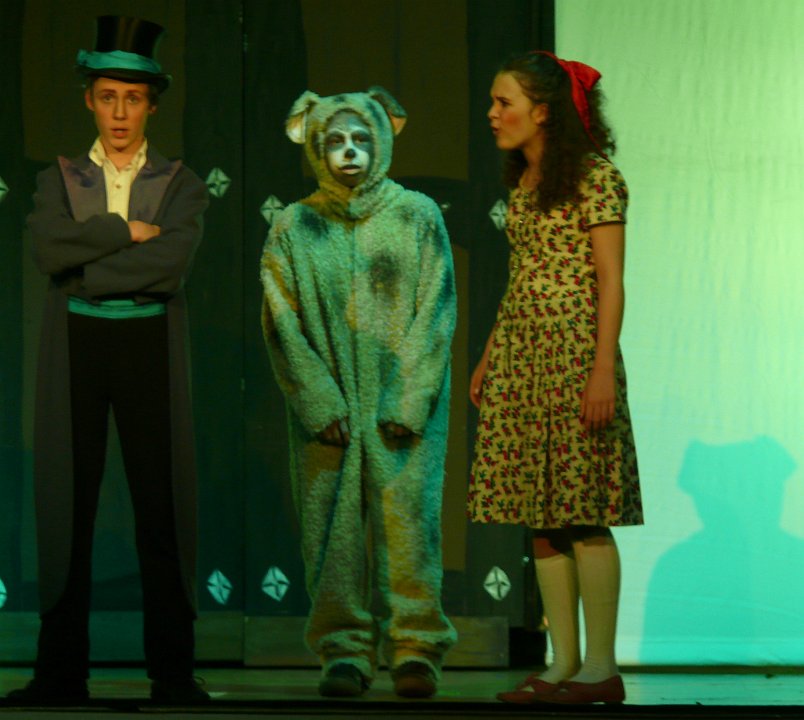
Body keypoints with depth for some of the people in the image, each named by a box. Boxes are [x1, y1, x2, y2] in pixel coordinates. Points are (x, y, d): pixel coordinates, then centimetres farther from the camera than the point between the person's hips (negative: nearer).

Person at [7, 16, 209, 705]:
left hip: (151, 346, -1)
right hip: (77, 346, 1)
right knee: (70, 500, 1)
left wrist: (85, 268, -11)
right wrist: (126, 230, -9)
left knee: (162, 502, -1)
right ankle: (62, 669, 4)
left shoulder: (181, 184, 7)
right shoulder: (60, 180, 10)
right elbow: (49, 248, -10)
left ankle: (172, 668, 4)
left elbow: (174, 261, -12)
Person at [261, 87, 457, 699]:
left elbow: (437, 312, -1)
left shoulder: (418, 216, 2)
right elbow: (283, 325, 1)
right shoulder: (295, 227, 5)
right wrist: (321, 403, -9)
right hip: (327, 404, 1)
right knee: (333, 523, -1)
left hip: (404, 400, -1)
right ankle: (345, 652, 5)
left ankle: (415, 649, 0)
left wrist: (409, 403, -9)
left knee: (406, 515, -6)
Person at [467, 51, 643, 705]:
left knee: (583, 514, -7)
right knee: (540, 517, 6)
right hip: (520, 351, 8)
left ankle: (601, 668, -2)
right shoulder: (523, 182, 15)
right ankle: (563, 664, 9)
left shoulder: (595, 177, -8)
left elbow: (610, 282, -11)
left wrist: (604, 369, -18)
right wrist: (489, 357, 17)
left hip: (574, 351, -8)